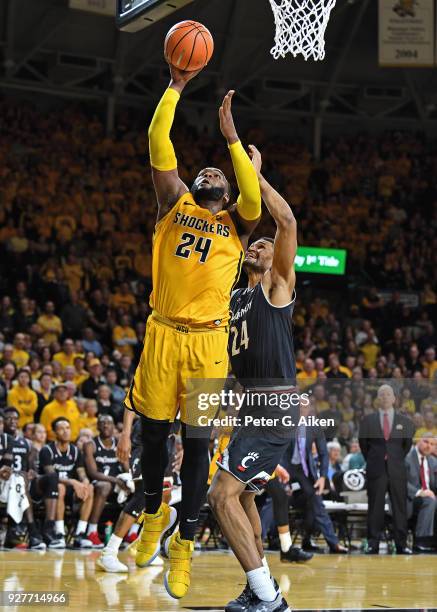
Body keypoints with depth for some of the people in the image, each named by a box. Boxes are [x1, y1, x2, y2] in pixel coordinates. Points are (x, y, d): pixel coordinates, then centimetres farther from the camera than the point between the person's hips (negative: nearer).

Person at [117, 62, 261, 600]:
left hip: (207, 340, -1)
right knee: (153, 434, 8)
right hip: (163, 333, 1)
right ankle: (154, 511, 33)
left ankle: (183, 543, 8)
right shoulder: (174, 205, 13)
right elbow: (159, 147, 3)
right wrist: (176, 87, -1)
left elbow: (254, 198, -12)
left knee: (197, 444, 0)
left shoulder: (235, 223, 11)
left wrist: (231, 136, -11)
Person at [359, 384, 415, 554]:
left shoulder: (405, 422, 7)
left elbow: (407, 444, 16)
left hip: (397, 470, 1)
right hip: (376, 470, -1)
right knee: (375, 508, 0)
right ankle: (373, 544, 3)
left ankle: (401, 545, 5)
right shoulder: (367, 421, 5)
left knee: (400, 508, 1)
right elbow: (363, 443, 13)